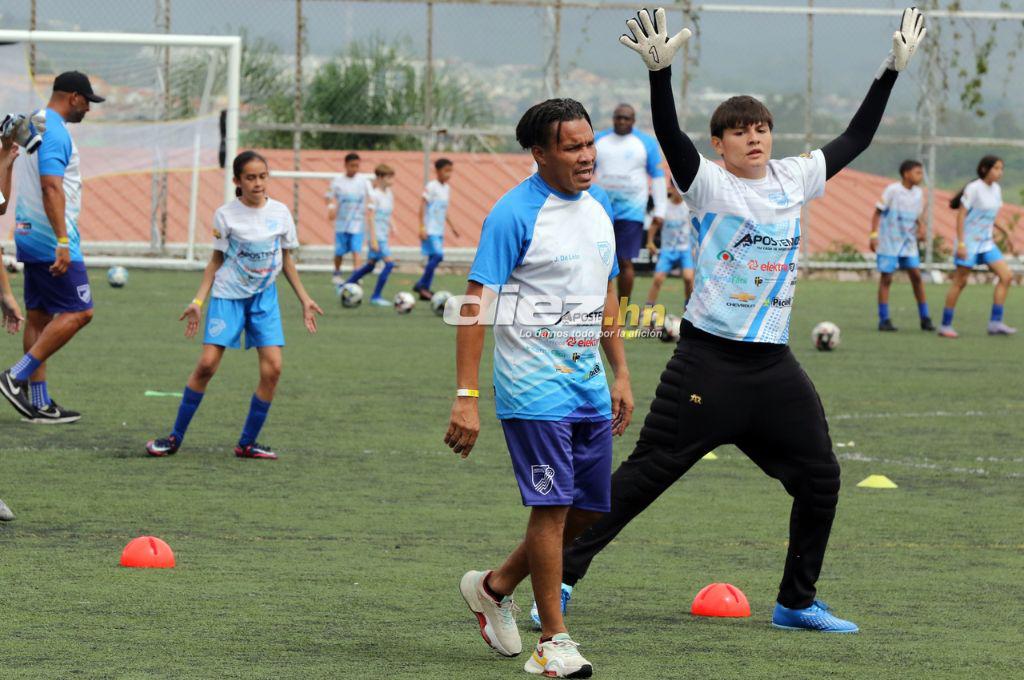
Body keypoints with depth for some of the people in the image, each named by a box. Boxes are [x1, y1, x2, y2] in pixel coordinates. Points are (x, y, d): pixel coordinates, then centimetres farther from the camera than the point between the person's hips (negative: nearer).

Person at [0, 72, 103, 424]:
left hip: (30, 237, 10)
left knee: (39, 316, 10)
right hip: (51, 240, -10)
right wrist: (62, 241, -28)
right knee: (78, 312, -7)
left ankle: (38, 402, 10)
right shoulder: (55, 132, -15)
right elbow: (51, 187, -24)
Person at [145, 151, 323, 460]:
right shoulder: (226, 214, -6)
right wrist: (198, 301, -3)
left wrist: (304, 299, 12)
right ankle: (175, 437, 0)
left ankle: (247, 443, 2)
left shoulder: (280, 212, 1)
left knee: (272, 367, -11)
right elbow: (216, 261, 3)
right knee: (207, 364, -12)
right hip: (228, 295, -3)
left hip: (265, 297, 3)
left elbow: (286, 259, 12)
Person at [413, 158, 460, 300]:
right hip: (430, 229, -8)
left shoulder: (447, 188, 13)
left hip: (439, 230, 8)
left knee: (433, 259, 6)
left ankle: (425, 290, 9)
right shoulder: (432, 186, -11)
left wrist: (452, 226, 26)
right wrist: (422, 226, -21)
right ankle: (421, 285, -8)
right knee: (438, 255, -18)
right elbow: (423, 205, -14)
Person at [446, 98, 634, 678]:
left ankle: (495, 587, 30)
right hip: (535, 387, -8)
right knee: (553, 505, -9)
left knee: (588, 510, 10)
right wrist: (466, 398, -20)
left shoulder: (597, 210, 10)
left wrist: (621, 375, 17)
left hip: (589, 385, 8)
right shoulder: (515, 214, -13)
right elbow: (477, 304, -15)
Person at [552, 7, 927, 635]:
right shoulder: (709, 183, -6)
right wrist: (661, 71, -39)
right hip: (709, 358, -6)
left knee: (820, 476, 5)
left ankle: (798, 602, 20)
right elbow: (670, 135, -24)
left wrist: (894, 69, 13)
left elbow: (857, 138, 17)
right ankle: (562, 573, 1)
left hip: (773, 364, 6)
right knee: (647, 473, -6)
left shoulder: (795, 180, 9)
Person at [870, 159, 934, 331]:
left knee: (916, 275, -1)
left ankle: (924, 318, 5)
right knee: (886, 278, -2)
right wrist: (874, 235, -14)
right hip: (889, 242, -5)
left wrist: (921, 227, -2)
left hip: (908, 242, 5)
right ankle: (884, 320, 4)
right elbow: (878, 212, -8)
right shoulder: (892, 190, -11)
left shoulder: (918, 193, 6)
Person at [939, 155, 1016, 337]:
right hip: (969, 242, -7)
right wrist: (960, 243, -21)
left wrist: (1005, 233, 15)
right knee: (960, 282, -4)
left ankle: (995, 322, -3)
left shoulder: (996, 189, 8)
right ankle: (945, 325, 6)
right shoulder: (974, 189, -15)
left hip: (986, 243, 7)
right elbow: (961, 215, -16)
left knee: (1006, 276, -5)